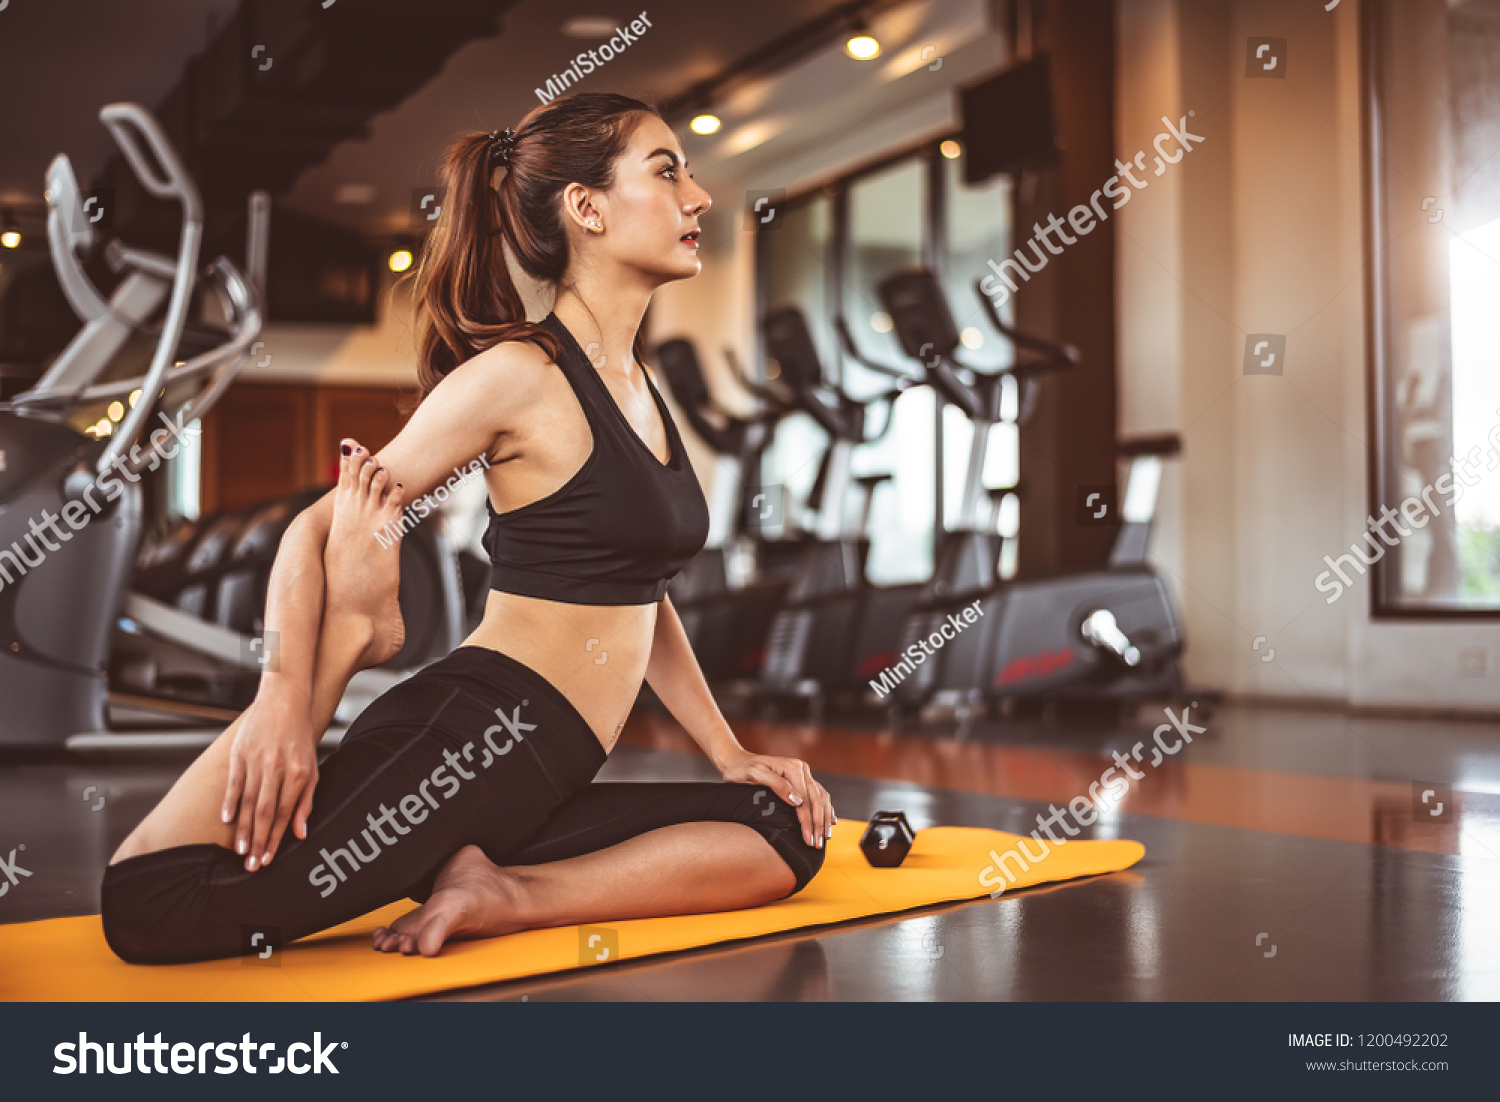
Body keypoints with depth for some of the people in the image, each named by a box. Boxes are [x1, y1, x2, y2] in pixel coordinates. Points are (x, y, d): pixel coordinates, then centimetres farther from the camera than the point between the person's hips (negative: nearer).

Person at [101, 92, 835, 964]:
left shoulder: (641, 386, 17)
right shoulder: (522, 375, -7)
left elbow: (642, 592, 22)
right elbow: (317, 533, -7)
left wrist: (729, 752, 16)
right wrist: (287, 704, -22)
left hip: (537, 784, 8)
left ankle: (505, 896, -7)